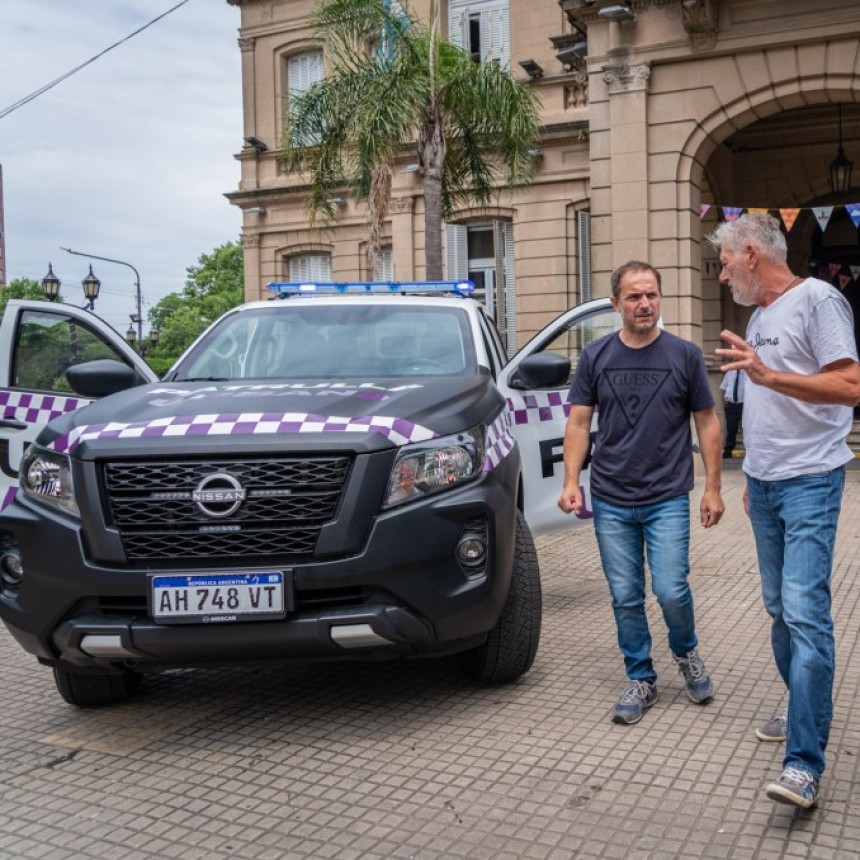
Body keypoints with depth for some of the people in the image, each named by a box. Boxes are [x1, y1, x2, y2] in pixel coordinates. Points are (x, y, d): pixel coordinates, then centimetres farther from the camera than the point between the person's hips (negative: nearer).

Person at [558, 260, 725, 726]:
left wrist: (712, 488, 0)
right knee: (625, 597, 7)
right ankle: (641, 679, 24)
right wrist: (571, 481, -6)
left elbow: (706, 422, 4)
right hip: (610, 500, 2)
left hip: (667, 499, -2)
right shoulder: (596, 356, 4)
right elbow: (579, 422, 4)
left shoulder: (685, 355, 0)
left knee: (671, 590, -7)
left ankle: (686, 652, 25)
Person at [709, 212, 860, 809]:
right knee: (780, 610, 13)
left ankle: (805, 764, -14)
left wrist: (767, 375, -28)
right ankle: (805, 714, 27)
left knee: (805, 613, -14)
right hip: (764, 484, 9)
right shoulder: (759, 317, 17)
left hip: (809, 483, -9)